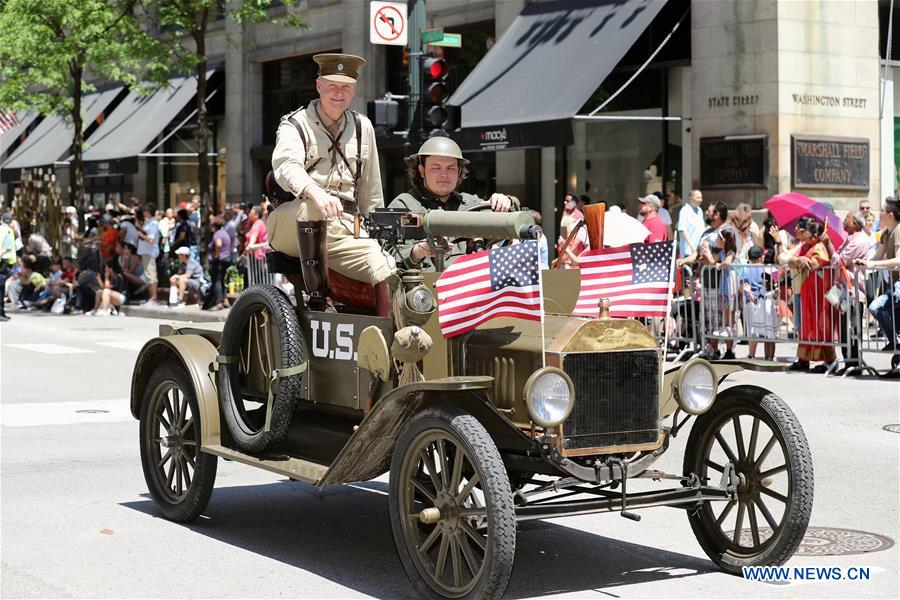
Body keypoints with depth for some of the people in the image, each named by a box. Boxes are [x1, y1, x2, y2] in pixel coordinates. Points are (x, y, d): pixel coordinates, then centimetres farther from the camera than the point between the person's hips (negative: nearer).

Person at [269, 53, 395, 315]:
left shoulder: (362, 127, 17)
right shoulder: (296, 124, 0)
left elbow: (371, 189, 22)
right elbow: (286, 166, -23)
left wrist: (376, 230, 16)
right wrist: (316, 193, -43)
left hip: (344, 227, 4)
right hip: (293, 225, -4)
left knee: (387, 269, -23)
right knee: (312, 206, -39)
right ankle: (317, 296, -39)